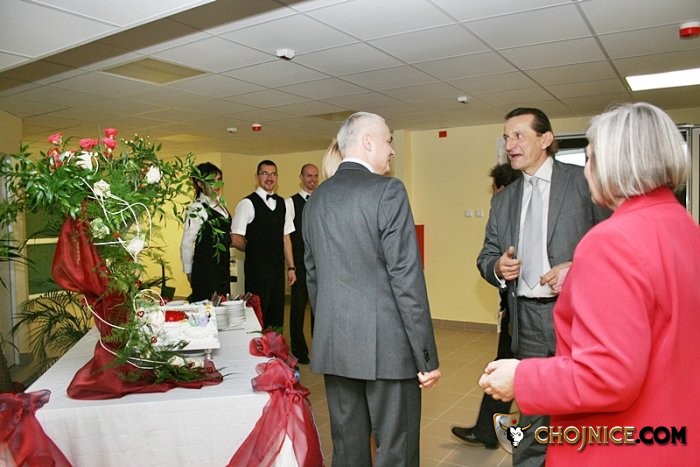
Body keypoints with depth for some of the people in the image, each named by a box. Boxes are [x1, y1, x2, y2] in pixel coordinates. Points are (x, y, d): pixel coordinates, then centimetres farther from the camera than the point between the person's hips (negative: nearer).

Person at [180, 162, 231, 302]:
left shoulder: (220, 202, 7)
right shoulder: (197, 208, -15)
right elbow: (186, 244, -13)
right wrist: (189, 271, -4)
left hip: (223, 268, 8)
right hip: (206, 270, -7)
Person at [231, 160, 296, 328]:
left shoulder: (281, 203, 9)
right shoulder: (247, 203, -9)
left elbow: (285, 237, 11)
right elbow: (236, 240, -9)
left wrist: (291, 267, 8)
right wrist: (255, 250, 4)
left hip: (278, 266, 6)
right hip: (257, 268, -5)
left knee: (277, 314, 12)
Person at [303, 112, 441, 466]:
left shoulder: (316, 199, 10)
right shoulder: (387, 190, -10)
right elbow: (406, 278, -15)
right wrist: (427, 356, -10)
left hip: (333, 344, 7)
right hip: (386, 344, -6)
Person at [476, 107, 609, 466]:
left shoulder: (584, 181, -1)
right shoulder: (503, 200, 13)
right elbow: (486, 256, 13)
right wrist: (498, 266, -8)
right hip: (527, 320, 4)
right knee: (532, 415, 15)